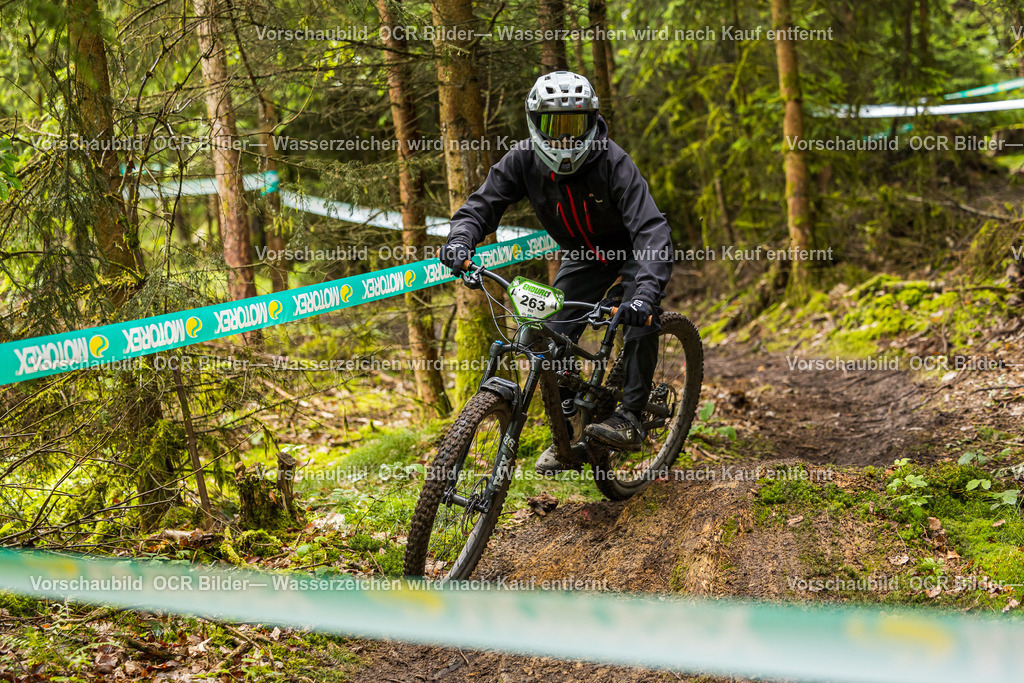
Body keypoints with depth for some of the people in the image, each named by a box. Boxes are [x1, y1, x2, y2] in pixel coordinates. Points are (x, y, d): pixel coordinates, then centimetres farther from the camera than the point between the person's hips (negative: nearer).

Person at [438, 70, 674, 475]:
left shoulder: (612, 162, -33)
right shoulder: (524, 159, -21)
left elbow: (651, 228, -41)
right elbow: (483, 204, -16)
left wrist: (646, 291, -57)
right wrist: (460, 240, -40)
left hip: (632, 250, -4)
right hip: (583, 256, 4)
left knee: (640, 318, -30)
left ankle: (630, 419, -17)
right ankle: (569, 438, 3)